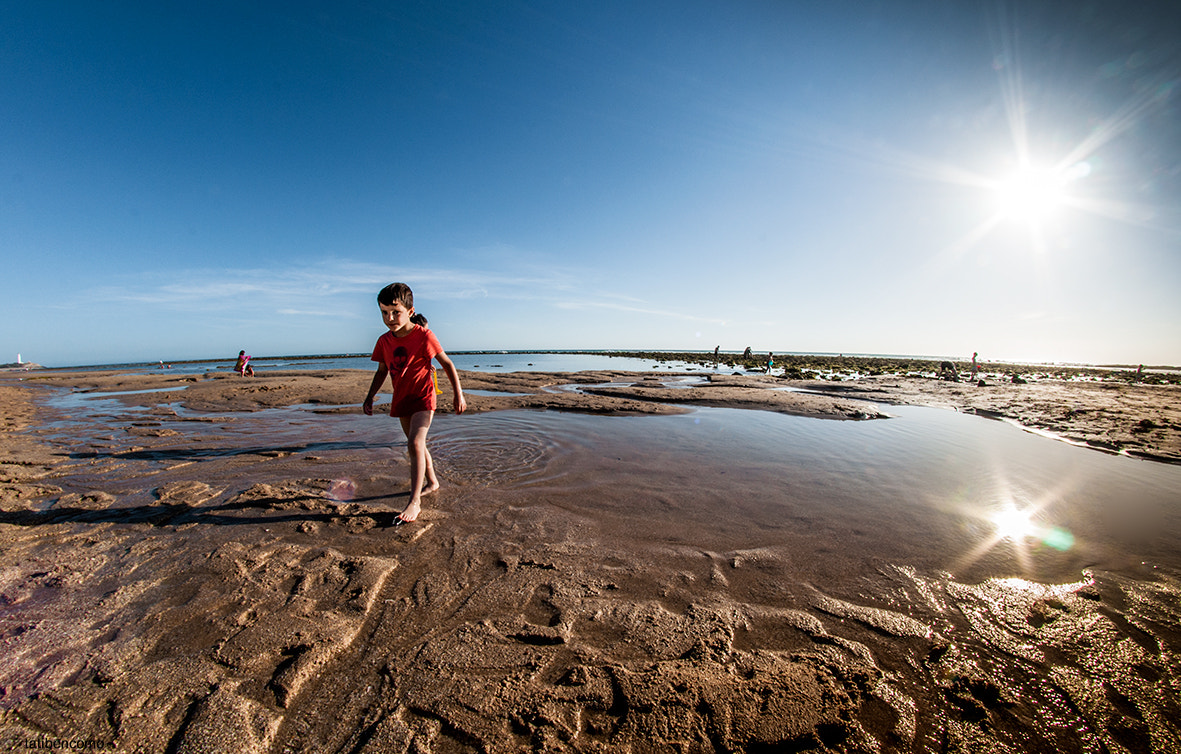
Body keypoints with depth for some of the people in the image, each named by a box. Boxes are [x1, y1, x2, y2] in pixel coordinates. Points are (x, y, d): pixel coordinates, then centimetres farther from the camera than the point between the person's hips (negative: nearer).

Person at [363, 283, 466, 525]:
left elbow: (447, 364, -10)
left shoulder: (423, 336, -16)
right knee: (415, 444, 18)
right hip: (401, 398, 7)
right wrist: (370, 396, 6)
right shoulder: (385, 341, 1)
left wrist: (458, 395, -11)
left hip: (422, 397, -7)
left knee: (415, 443, -20)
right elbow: (382, 371, 15)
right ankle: (432, 482, 38)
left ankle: (414, 502, -14)